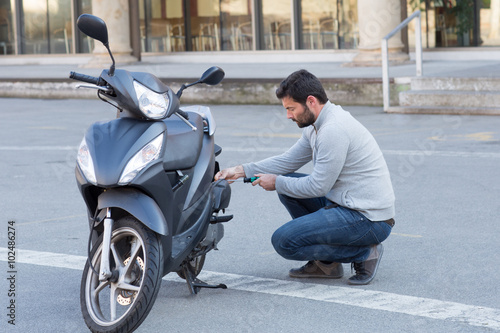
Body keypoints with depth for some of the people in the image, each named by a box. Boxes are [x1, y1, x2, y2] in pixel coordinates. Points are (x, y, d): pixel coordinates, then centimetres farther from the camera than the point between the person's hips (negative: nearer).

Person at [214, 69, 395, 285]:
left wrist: (277, 182, -3)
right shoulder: (317, 126, 10)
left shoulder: (333, 130, -21)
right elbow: (288, 161, 19)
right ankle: (326, 263, 13)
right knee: (288, 185, 16)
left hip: (369, 221, -10)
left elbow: (318, 186, -18)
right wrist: (242, 170, 10)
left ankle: (363, 253, -5)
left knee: (283, 241, -12)